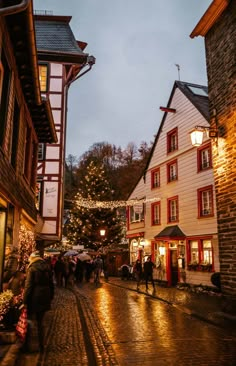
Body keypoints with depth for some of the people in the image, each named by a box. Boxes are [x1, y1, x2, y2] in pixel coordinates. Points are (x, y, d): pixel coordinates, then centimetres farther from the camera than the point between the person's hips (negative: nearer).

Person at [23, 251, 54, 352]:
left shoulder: (32, 269, -11)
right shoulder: (47, 268, 6)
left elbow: (28, 286, -13)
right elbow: (51, 284, 11)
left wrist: (25, 300, -7)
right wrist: (50, 297, 18)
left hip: (34, 299, -5)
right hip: (44, 298, 5)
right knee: (40, 322, 16)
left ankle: (26, 345, 13)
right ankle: (41, 346, 21)